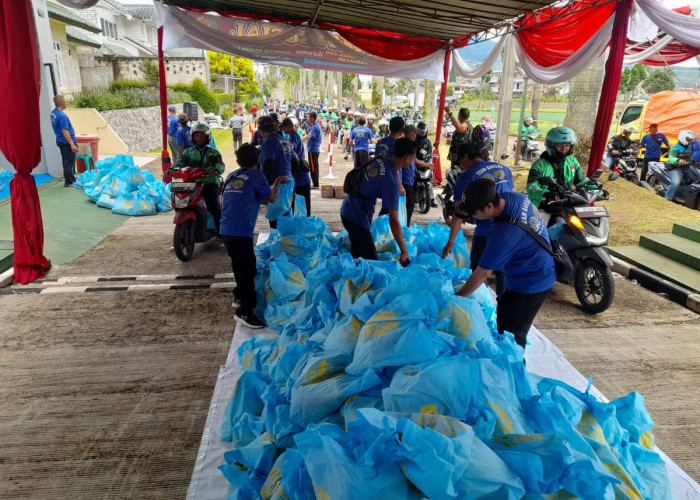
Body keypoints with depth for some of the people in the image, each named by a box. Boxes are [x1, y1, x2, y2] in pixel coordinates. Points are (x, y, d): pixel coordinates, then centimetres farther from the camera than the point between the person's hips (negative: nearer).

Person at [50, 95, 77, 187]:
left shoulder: (53, 113, 8)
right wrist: (72, 144, -24)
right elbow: (65, 132, -24)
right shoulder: (62, 116, -22)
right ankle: (68, 182, 5)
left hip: (60, 141, 9)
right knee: (69, 162, -1)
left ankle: (71, 178, 29)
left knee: (66, 161, 18)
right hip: (66, 142, -9)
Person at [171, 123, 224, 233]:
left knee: (214, 206, -21)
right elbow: (180, 162, 3)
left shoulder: (213, 153, 13)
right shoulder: (188, 152, 20)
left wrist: (216, 170, -30)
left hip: (210, 183, -2)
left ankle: (220, 230, -9)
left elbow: (220, 165, -5)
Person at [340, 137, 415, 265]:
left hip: (347, 210, 9)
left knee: (356, 253, 25)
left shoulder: (380, 159, -3)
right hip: (357, 218, -9)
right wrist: (404, 251, -21)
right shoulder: (390, 181, -25)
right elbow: (394, 221, -25)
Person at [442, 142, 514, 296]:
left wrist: (450, 242, -4)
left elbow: (459, 213, -9)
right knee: (502, 271, 19)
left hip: (486, 233, -6)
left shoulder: (467, 177, -8)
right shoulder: (504, 169, 9)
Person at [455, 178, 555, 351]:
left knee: (510, 334, 3)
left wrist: (458, 296, -15)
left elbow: (483, 273, -25)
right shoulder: (514, 197, -11)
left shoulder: (504, 233, -35)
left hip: (530, 284, -10)